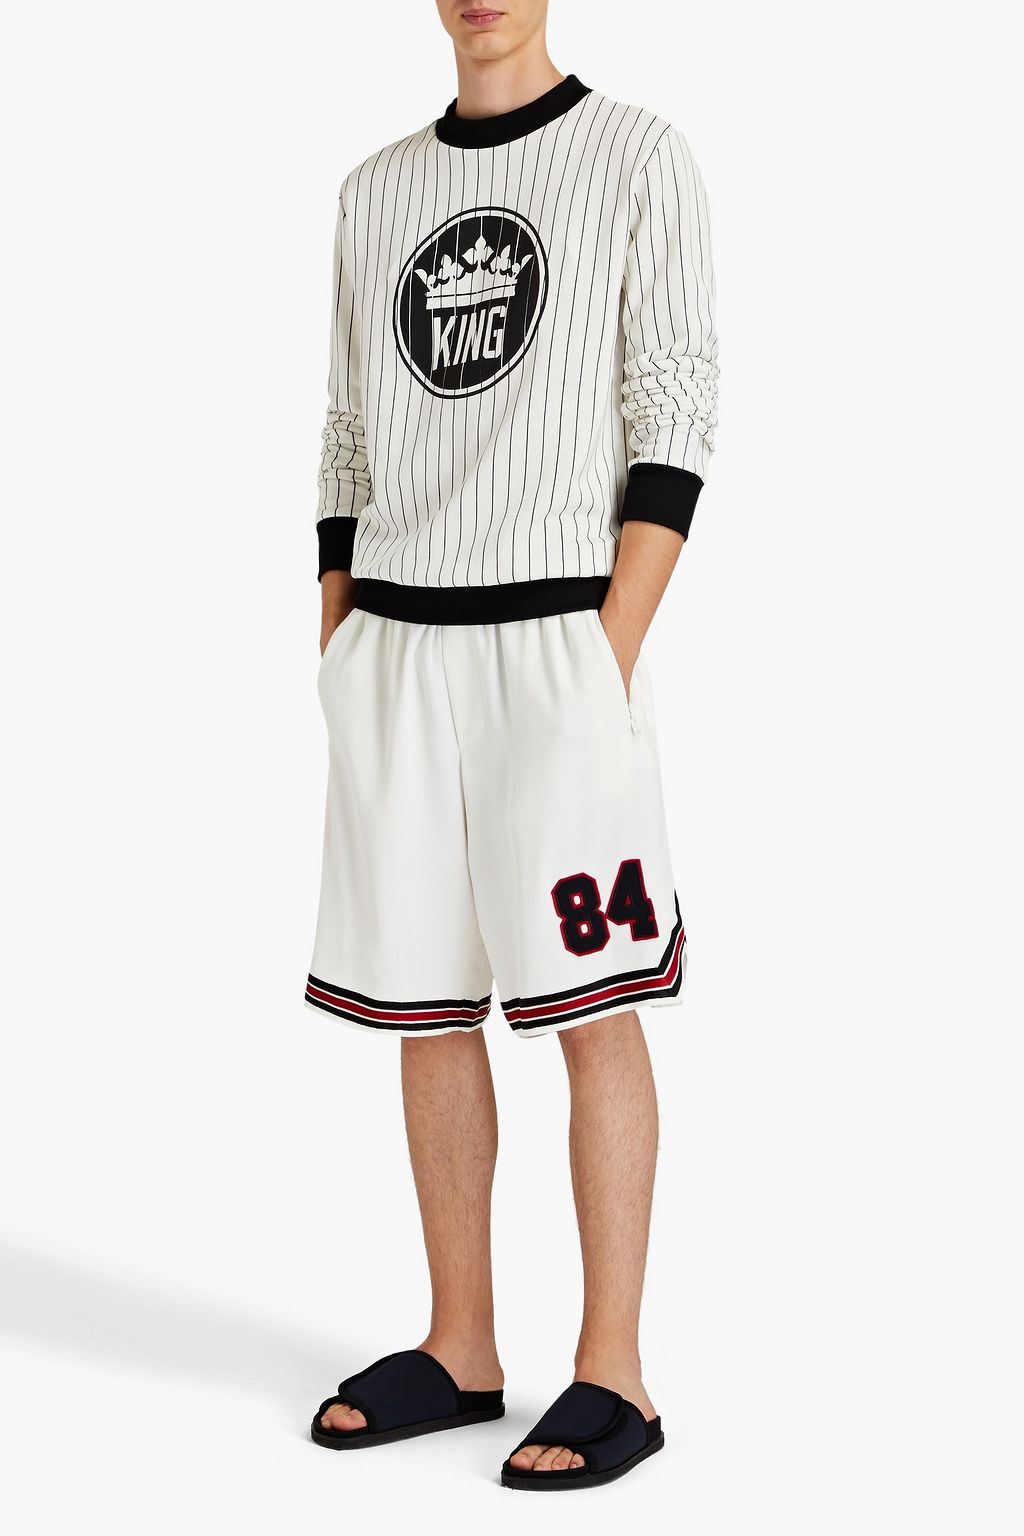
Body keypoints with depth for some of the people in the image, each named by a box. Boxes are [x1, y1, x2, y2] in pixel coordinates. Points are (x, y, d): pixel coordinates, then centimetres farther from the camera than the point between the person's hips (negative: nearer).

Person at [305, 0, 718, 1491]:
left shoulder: (640, 157, 2)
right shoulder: (376, 190, 17)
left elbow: (674, 416, -5)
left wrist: (611, 657, -14)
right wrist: (339, 660, 10)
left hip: (554, 635, -5)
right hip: (394, 644, 5)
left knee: (591, 1005, -5)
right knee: (423, 1003, 8)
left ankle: (614, 1372, 3)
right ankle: (459, 1349, 18)